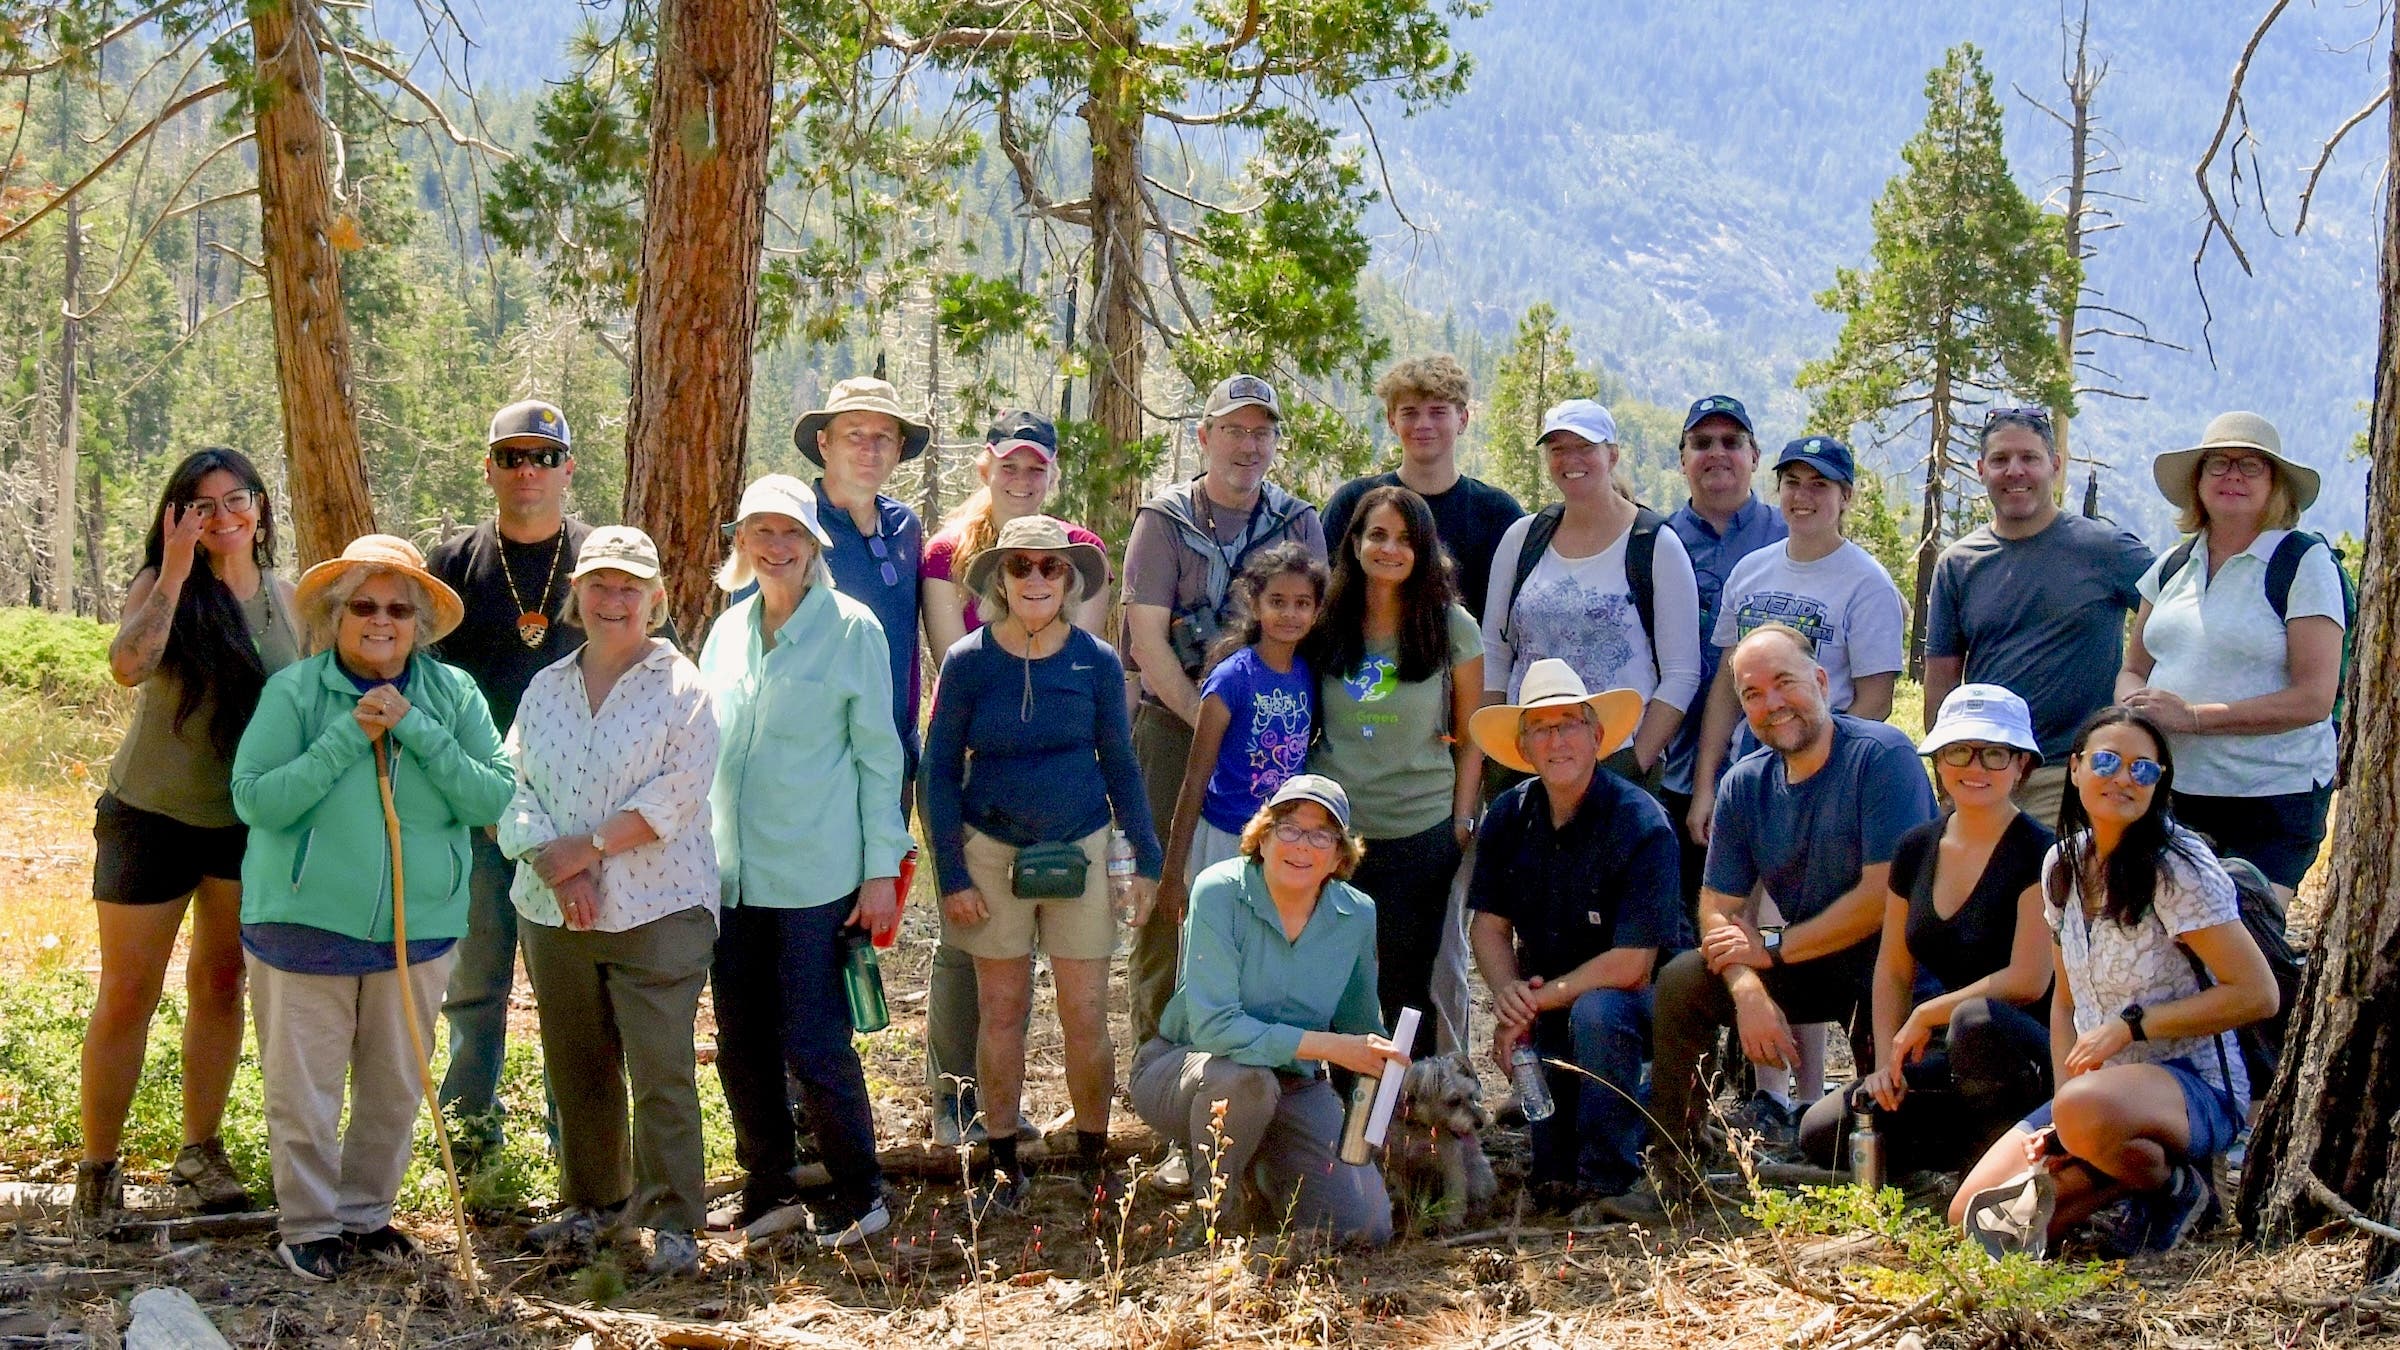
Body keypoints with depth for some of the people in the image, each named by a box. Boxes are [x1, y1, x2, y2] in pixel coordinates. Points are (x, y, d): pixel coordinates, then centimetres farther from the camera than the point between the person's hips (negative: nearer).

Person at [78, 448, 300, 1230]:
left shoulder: (287, 599, 0)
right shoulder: (162, 585, -12)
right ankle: (98, 1167, 11)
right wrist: (176, 570, -31)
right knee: (127, 994, 1)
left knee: (221, 985, 13)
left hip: (250, 822, 4)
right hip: (152, 816, -4)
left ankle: (200, 1151, 25)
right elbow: (128, 665, -33)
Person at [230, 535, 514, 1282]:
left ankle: (366, 1213, 32)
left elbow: (497, 799, -9)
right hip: (306, 924, -3)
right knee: (304, 1093, 5)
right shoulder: (294, 690, -7)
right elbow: (254, 799, -16)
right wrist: (348, 736, -21)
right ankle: (309, 1225, 22)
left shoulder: (453, 694, 0)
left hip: (418, 927, 3)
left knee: (395, 1091, 14)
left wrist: (416, 731, -18)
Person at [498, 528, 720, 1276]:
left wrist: (587, 847, -14)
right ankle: (593, 1201, 28)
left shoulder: (682, 688, -2)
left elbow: (675, 795, -12)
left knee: (661, 1068, -8)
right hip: (555, 913, 5)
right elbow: (514, 788, 3)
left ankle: (673, 1220, -1)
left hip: (657, 910, -5)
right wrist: (557, 868, -13)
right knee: (577, 1069, 12)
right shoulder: (545, 689, 12)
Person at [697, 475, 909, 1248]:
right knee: (741, 1046, 9)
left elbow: (879, 754, -3)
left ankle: (859, 1196, 11)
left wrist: (882, 868, -7)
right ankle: (769, 1191, 23)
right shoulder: (728, 631, 11)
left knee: (813, 1044, -5)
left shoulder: (851, 627, -4)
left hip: (816, 875, -5)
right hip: (732, 873, 5)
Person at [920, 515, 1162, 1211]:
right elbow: (939, 770, -1)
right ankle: (1004, 1164, 17)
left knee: (1086, 1014, 1)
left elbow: (1120, 762, 6)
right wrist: (951, 874, -5)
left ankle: (1095, 1158, 17)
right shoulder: (967, 661, -6)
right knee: (1003, 1011, 6)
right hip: (992, 850, 0)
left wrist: (1147, 858, 5)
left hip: (1079, 848, 1)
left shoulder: (1096, 661, -3)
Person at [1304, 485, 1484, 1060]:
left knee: (1406, 990, 4)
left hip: (1419, 834, -2)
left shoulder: (1453, 628, -1)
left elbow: (1471, 735, 4)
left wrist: (1461, 820, -3)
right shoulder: (1327, 624, 4)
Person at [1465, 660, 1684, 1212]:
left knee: (1596, 1012, -38)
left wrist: (1539, 1000, -19)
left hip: (1637, 998, -3)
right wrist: (1508, 993, -18)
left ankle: (1606, 1179, -21)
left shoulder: (1641, 825, -20)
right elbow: (1490, 924, 2)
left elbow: (1630, 964, -23)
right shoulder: (1507, 819, -3)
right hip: (1546, 1004, 4)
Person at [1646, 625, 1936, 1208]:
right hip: (1801, 961, 6)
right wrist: (1749, 990, -21)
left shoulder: (1882, 755, -17)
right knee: (1680, 982, -11)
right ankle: (1670, 1172, 0)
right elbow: (1719, 908, 0)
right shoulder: (1745, 784, 2)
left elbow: (1885, 896, -22)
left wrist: (1772, 947, -15)